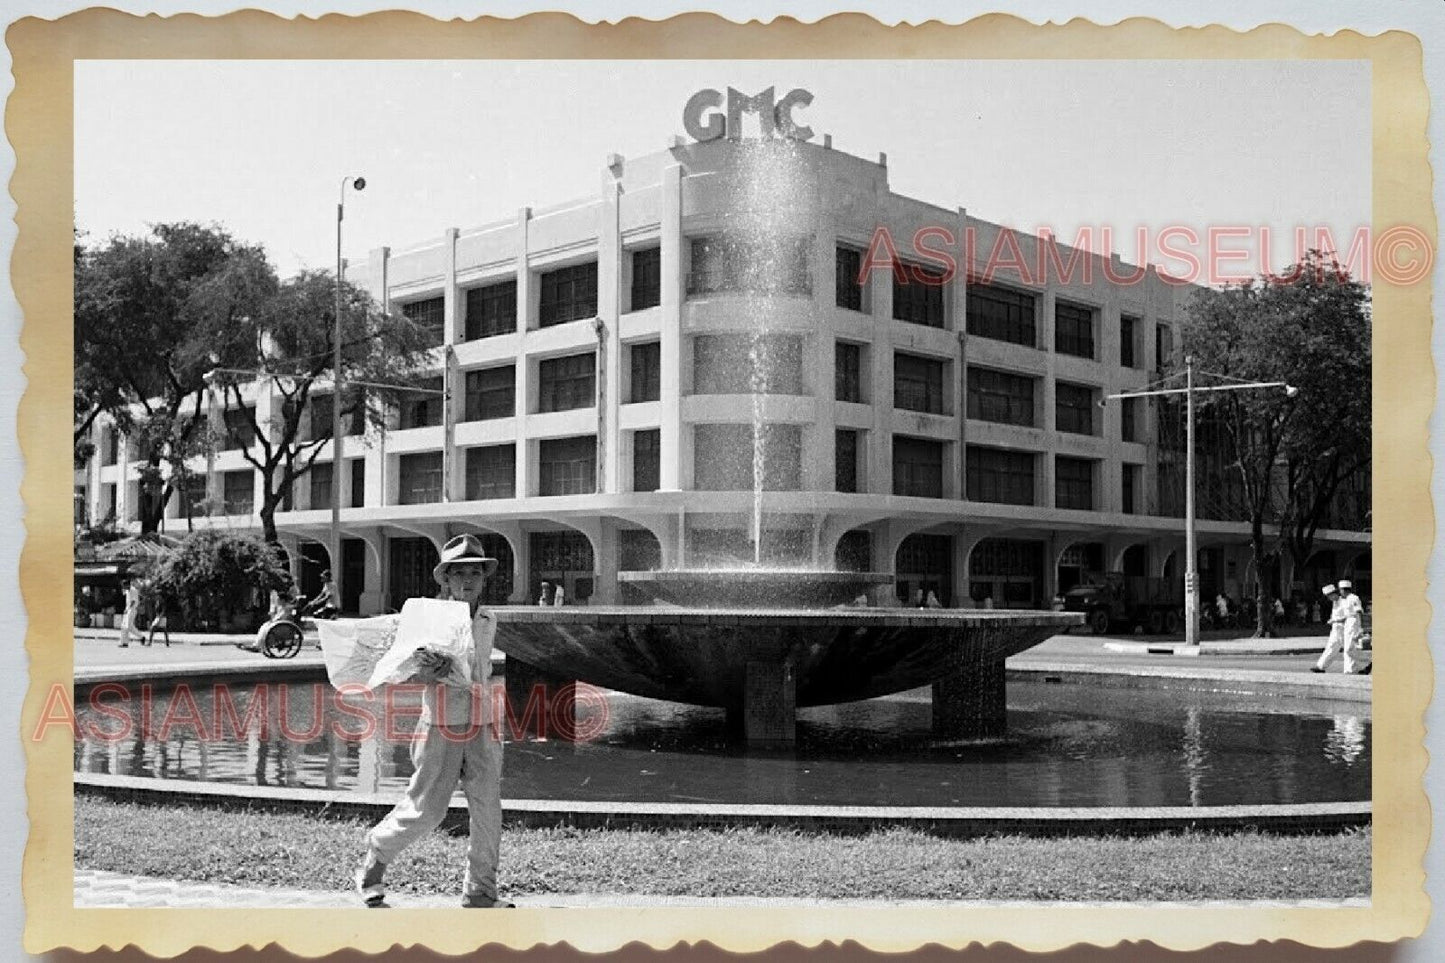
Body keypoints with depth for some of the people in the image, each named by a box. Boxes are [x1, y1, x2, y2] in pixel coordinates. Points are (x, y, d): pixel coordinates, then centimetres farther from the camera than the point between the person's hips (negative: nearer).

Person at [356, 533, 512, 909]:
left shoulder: (488, 621, 10)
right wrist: (426, 674, -22)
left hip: (481, 727, 5)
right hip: (440, 727, -4)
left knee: (488, 808, -1)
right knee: (425, 810, -1)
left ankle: (480, 891, 9)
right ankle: (374, 859, 23)